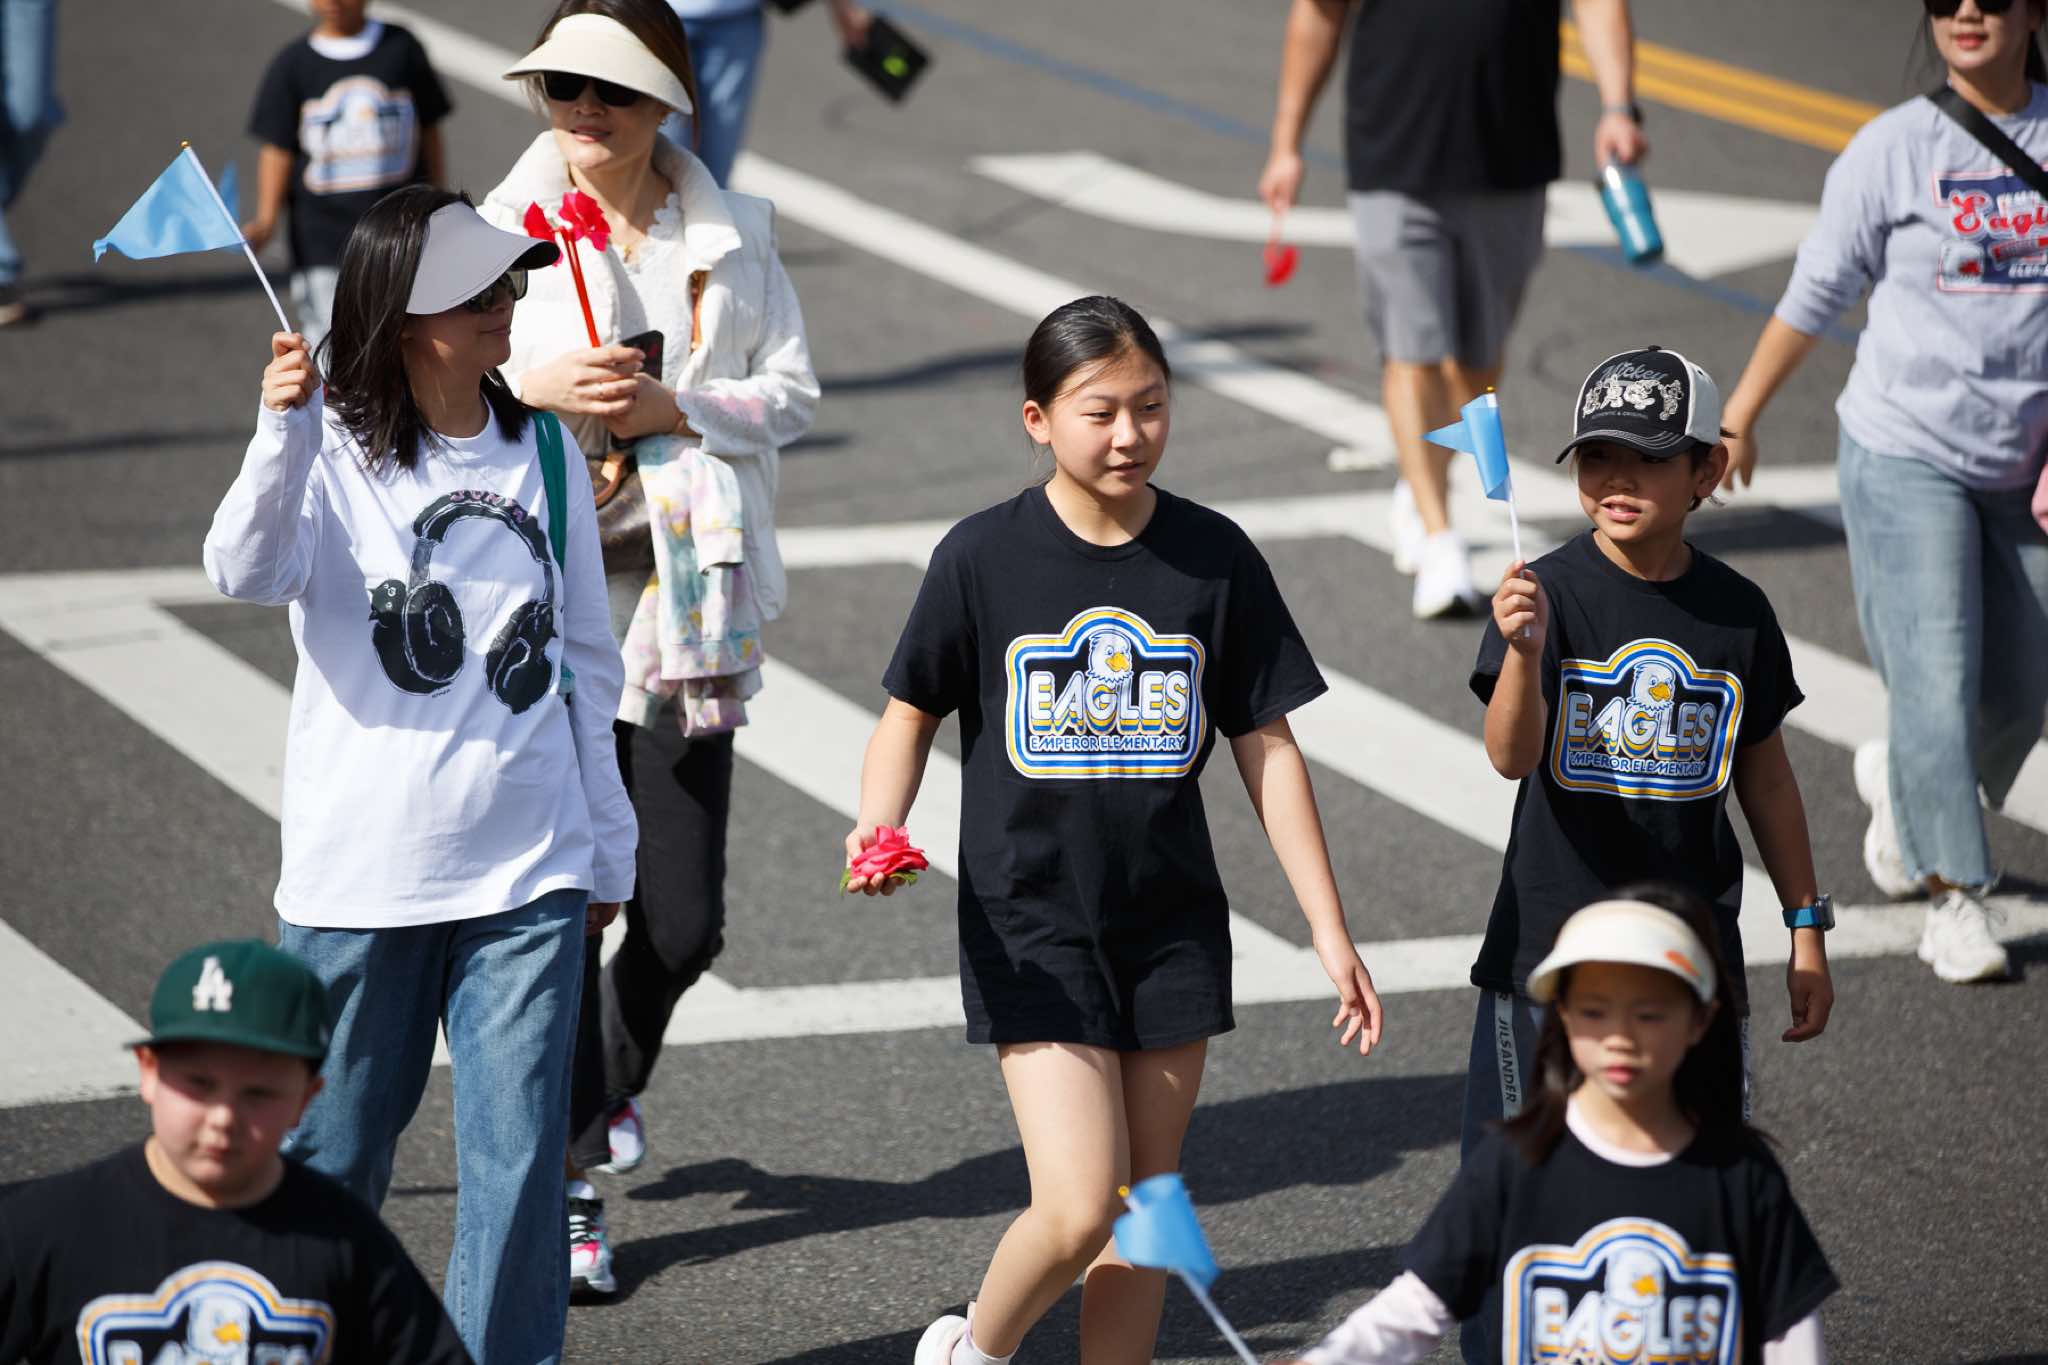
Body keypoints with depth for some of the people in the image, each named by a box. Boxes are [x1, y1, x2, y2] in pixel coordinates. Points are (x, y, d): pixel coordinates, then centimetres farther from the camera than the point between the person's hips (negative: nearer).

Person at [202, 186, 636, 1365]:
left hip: (530, 872, 3)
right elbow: (248, 572, -26)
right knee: (335, 1148, 9)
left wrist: (607, 848, 19)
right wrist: (283, 432, -42)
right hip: (361, 871, -3)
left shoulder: (543, 452, 8)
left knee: (520, 1159, -3)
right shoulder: (333, 452, -6)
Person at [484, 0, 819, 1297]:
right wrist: (531, 389, -17)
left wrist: (678, 406, -13)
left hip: (685, 599, 2)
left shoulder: (731, 234, 5)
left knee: (685, 918, 4)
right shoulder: (503, 230, 0)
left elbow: (793, 393, 4)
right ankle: (567, 1175, 12)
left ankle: (597, 1088, 35)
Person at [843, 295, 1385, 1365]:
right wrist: (878, 835, -17)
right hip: (1031, 928, -3)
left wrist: (1329, 931, 3)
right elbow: (911, 715, 3)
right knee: (1078, 1209, -12)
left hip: (1172, 927, 3)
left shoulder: (1213, 557, -1)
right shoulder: (985, 557, -7)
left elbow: (1266, 746, 4)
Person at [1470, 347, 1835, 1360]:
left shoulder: (1736, 613, 0)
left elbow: (1763, 771, 11)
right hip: (1552, 947, -3)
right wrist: (1525, 651, -42)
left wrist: (1807, 928, 13)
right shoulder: (1551, 593, -11)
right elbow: (1511, 758, -22)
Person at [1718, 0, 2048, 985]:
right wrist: (1740, 415, 8)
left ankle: (1898, 784, 40)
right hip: (1904, 452, -3)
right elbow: (1814, 296, 3)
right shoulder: (1894, 149, -6)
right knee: (1938, 680, -10)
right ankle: (1955, 898, 0)